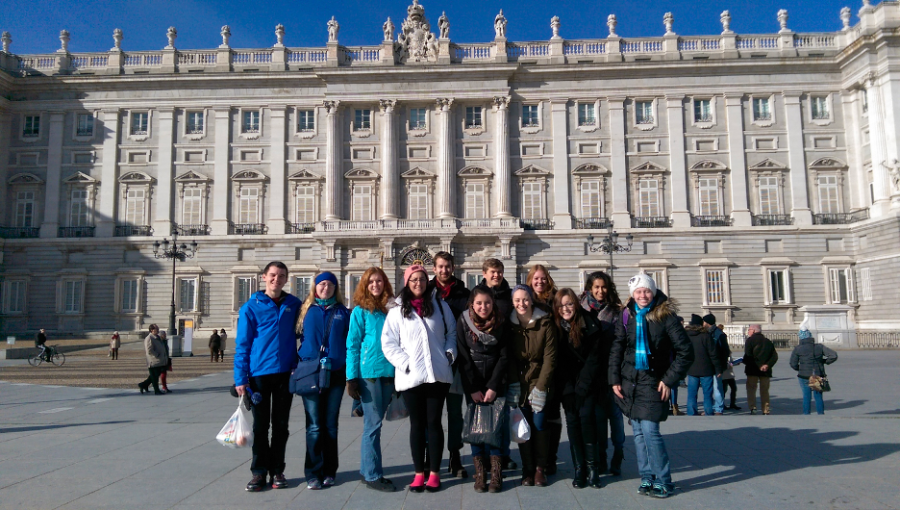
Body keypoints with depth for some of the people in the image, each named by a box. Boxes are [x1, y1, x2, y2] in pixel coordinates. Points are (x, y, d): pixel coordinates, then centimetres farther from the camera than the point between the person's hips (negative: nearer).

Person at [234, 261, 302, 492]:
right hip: (259, 373, -2)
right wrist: (241, 378, -9)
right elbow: (242, 343, -4)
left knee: (281, 425, 10)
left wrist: (298, 367, -1)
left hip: (285, 373, 2)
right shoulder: (251, 306, -2)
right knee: (260, 425, 7)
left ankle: (277, 470, 21)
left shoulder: (294, 305, 4)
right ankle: (259, 471, 18)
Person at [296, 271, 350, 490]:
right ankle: (313, 473, 7)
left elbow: (350, 342, 7)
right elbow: (296, 335, 8)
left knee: (331, 425, 8)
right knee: (314, 426, -3)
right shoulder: (306, 310, 8)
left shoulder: (343, 312, 8)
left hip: (335, 373, 1)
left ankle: (329, 471, 18)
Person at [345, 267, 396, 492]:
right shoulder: (360, 311, -2)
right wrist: (352, 377, -9)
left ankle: (368, 469, 23)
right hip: (368, 372, -5)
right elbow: (352, 345, -4)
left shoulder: (391, 309, 10)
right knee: (373, 424, -2)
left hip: (388, 372, 5)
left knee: (375, 423, 12)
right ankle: (373, 475, 7)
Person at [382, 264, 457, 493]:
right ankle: (419, 473, 18)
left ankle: (434, 473, 15)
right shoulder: (397, 310, 2)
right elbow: (388, 342, -1)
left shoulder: (439, 305, 9)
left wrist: (450, 353, -1)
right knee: (417, 424, 9)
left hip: (438, 375, 1)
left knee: (434, 422, 5)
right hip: (410, 377, -1)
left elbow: (452, 332, 15)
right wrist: (404, 362, -11)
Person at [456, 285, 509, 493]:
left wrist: (493, 387, -11)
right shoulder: (463, 322, -8)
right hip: (472, 383, 0)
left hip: (496, 382, 0)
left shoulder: (502, 323, -6)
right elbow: (463, 357, -8)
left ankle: (496, 474, 3)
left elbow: (503, 356, -5)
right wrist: (473, 389, -10)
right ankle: (479, 473, 5)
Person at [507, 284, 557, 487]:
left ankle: (540, 468, 10)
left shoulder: (545, 323, -8)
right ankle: (527, 469, 12)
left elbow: (550, 358, -9)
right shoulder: (509, 324, -2)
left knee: (539, 423, -5)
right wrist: (513, 385, -10)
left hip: (540, 380, -1)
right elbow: (508, 358, -1)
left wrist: (540, 388, -13)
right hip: (518, 382, 1)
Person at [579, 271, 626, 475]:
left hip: (611, 369, -1)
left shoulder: (615, 311, 4)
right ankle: (600, 457, 19)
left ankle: (617, 458, 10)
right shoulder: (581, 309, 6)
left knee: (615, 412, 0)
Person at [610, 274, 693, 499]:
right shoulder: (627, 316, 3)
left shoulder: (665, 316, -8)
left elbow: (686, 351, -8)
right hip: (630, 380, 4)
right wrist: (615, 379, 2)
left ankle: (663, 481, 4)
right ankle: (647, 477, 19)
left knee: (649, 431, -10)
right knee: (638, 432, 8)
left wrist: (669, 380, -10)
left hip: (653, 381, -4)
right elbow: (616, 350, 8)